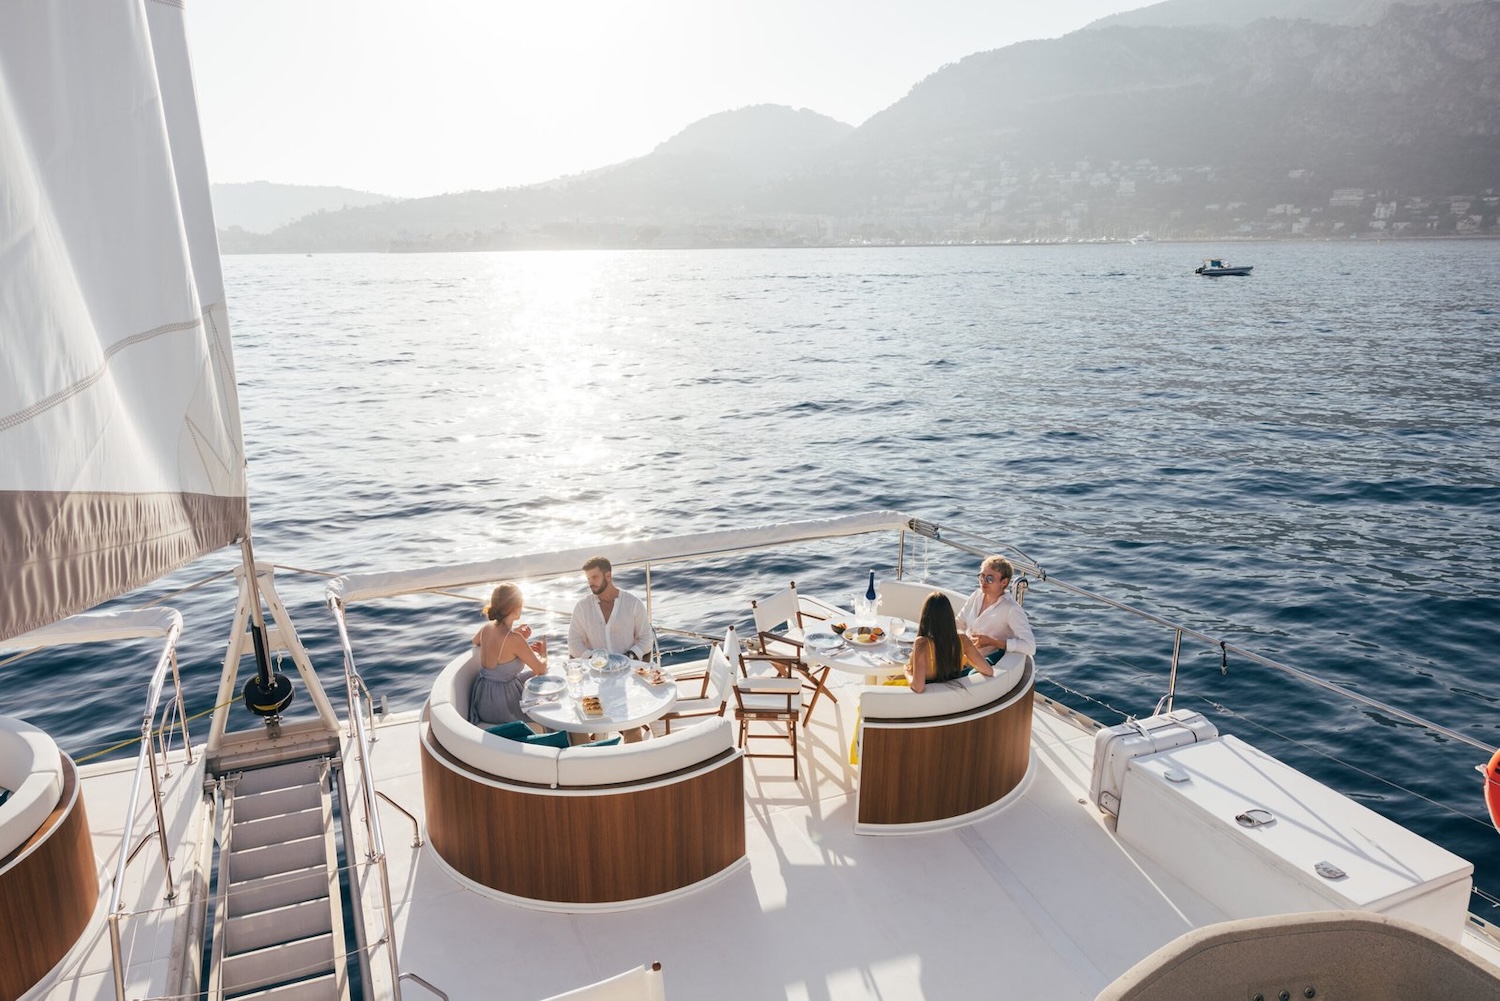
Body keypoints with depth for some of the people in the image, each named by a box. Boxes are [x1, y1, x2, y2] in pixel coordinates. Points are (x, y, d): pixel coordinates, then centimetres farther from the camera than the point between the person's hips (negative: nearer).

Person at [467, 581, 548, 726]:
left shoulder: (486, 628, -5)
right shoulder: (514, 640, -26)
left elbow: (475, 641, 22)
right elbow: (541, 669, -15)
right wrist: (543, 652, 8)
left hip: (482, 700, 7)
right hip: (501, 707, -7)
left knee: (531, 674, 28)